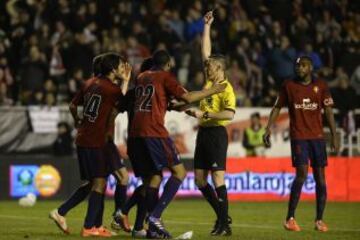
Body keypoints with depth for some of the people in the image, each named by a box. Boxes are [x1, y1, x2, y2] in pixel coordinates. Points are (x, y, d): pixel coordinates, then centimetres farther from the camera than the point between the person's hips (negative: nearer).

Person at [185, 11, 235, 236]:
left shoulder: (226, 88, -11)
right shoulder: (210, 80, 11)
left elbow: (230, 114, -23)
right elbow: (206, 52, 19)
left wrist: (204, 114, -22)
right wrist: (207, 26, 18)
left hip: (216, 133, -9)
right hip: (203, 133, 9)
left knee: (218, 177, -10)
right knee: (200, 179, 8)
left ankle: (225, 225, -8)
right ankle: (222, 216, 19)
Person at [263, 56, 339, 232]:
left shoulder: (320, 86, 5)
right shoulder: (288, 86, 4)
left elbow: (328, 111, 4)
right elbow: (277, 107, 9)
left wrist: (334, 135, -1)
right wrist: (268, 128, -1)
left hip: (317, 136, 2)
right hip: (298, 136, -2)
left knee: (320, 176, 1)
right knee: (302, 173, -15)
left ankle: (319, 220, 9)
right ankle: (290, 218, -9)